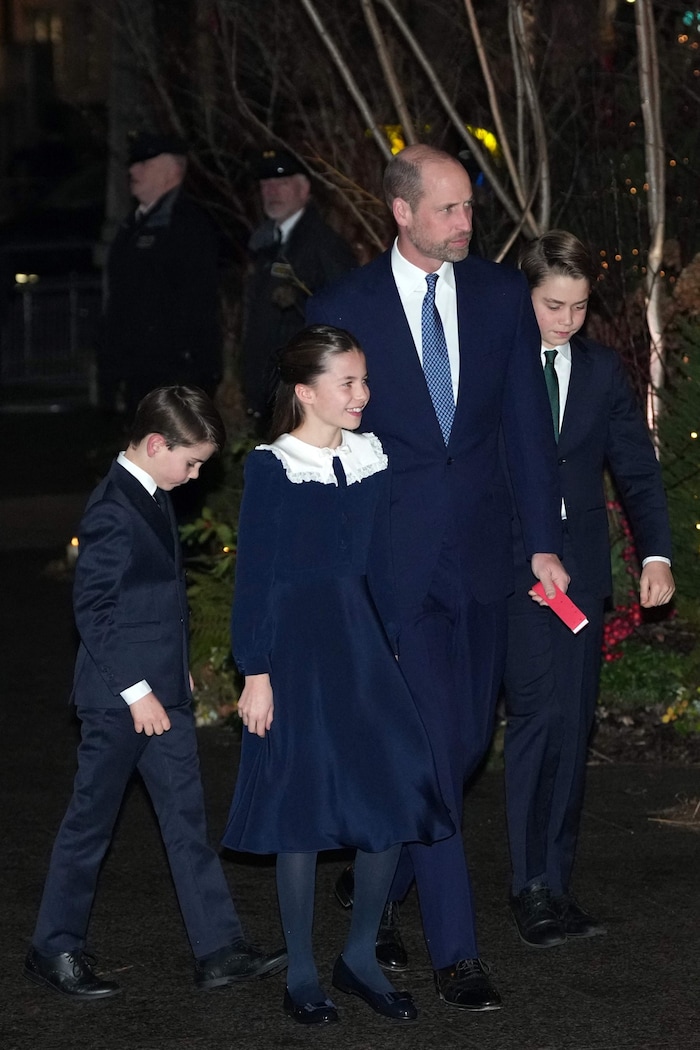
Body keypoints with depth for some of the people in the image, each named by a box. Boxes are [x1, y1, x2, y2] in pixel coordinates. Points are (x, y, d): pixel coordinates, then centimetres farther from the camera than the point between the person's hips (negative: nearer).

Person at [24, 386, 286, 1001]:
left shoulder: (153, 499, 10)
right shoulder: (113, 511, -18)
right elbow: (93, 609, -19)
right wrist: (135, 691, -19)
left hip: (163, 692, 9)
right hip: (119, 696, -9)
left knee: (186, 818, 7)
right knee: (90, 823, 3)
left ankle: (220, 950, 9)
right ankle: (55, 951, 15)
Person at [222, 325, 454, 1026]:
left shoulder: (370, 459, 9)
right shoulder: (271, 468, -7)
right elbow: (254, 577, -8)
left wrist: (386, 647, 14)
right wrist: (256, 672, -10)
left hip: (360, 639, 5)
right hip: (295, 645, -5)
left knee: (394, 797, -1)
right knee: (303, 806, -1)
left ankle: (360, 958, 15)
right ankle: (301, 975, 11)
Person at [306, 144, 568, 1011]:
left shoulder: (502, 295, 4)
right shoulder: (342, 310, -5)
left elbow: (528, 424, 6)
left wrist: (545, 542, 2)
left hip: (480, 553, 4)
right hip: (394, 560, -4)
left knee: (466, 740, 12)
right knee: (428, 752, -6)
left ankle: (378, 881, 35)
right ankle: (455, 951, -2)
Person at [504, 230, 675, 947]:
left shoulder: (601, 370, 12)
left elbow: (635, 467, 12)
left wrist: (655, 553, 0)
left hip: (579, 567, 4)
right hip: (510, 567, -4)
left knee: (570, 725, 4)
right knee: (539, 713, -13)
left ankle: (552, 884, 11)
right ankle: (534, 887, -6)